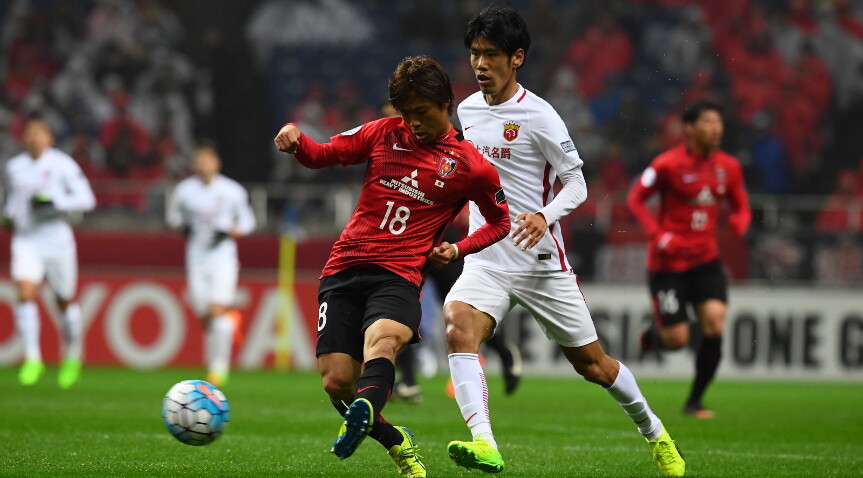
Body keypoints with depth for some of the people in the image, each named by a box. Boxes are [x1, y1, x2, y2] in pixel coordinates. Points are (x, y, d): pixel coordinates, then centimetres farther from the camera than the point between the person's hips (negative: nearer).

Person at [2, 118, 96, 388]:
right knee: (25, 295, -18)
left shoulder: (62, 164, -6)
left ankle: (73, 357, 31)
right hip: (26, 241, 2)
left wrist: (55, 203, -21)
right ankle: (32, 358, -15)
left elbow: (86, 199, -9)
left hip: (56, 239, -2)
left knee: (65, 302, 9)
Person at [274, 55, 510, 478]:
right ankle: (398, 444, 18)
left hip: (398, 275, -3)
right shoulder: (384, 134, 11)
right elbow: (322, 155, 17)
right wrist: (295, 139, -7)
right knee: (336, 382, -7)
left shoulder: (471, 168, 5)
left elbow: (500, 222, 19)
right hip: (344, 269, 3)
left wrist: (457, 250, 2)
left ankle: (361, 414, -65)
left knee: (382, 338, -37)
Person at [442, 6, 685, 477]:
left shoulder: (538, 116, -10)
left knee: (591, 363, 7)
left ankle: (652, 430, 33)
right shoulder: (467, 110, 8)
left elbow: (576, 184, -8)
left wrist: (545, 217, -27)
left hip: (541, 262, -4)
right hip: (485, 259, 4)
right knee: (457, 328, -27)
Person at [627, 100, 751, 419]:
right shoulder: (668, 164, -11)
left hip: (706, 260, 4)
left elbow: (741, 206, 15)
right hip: (668, 263, -4)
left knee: (715, 324, -14)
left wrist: (739, 222, -9)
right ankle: (653, 334, 35)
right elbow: (635, 199, -5)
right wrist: (658, 234, -18)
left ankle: (694, 402, 2)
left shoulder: (728, 167, 4)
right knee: (677, 339, -6)